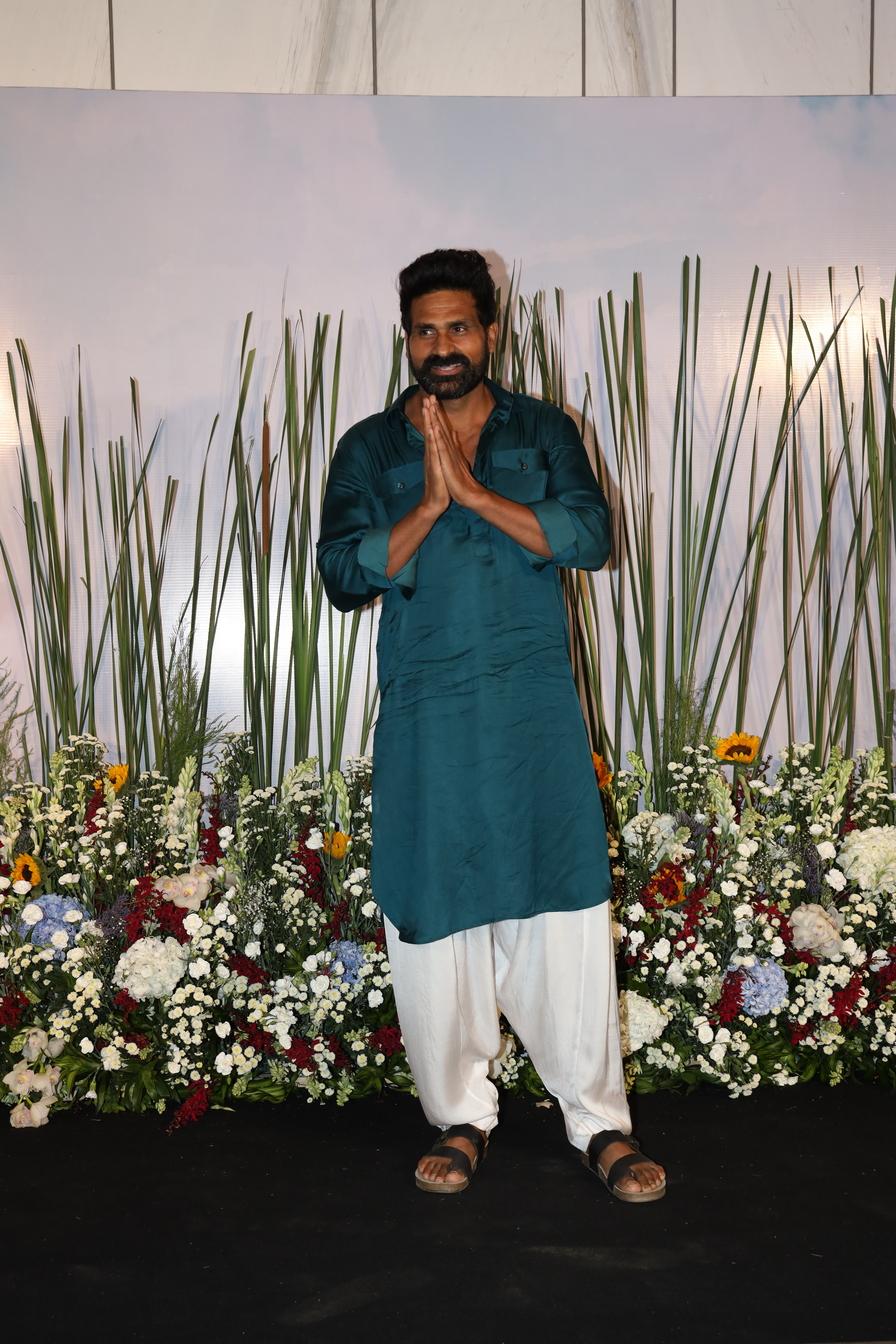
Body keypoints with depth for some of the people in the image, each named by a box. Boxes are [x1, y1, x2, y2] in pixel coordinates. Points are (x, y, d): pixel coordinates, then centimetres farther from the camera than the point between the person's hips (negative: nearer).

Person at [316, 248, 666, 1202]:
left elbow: (590, 535, -7)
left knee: (565, 908, 1)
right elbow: (342, 574, -4)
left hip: (536, 705, 0)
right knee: (433, 915, 5)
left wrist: (476, 490, -14)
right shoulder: (369, 449, 8)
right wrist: (429, 502, -14)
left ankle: (599, 1120, 14)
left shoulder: (543, 431, 9)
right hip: (425, 715, 1)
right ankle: (460, 1115, 22)